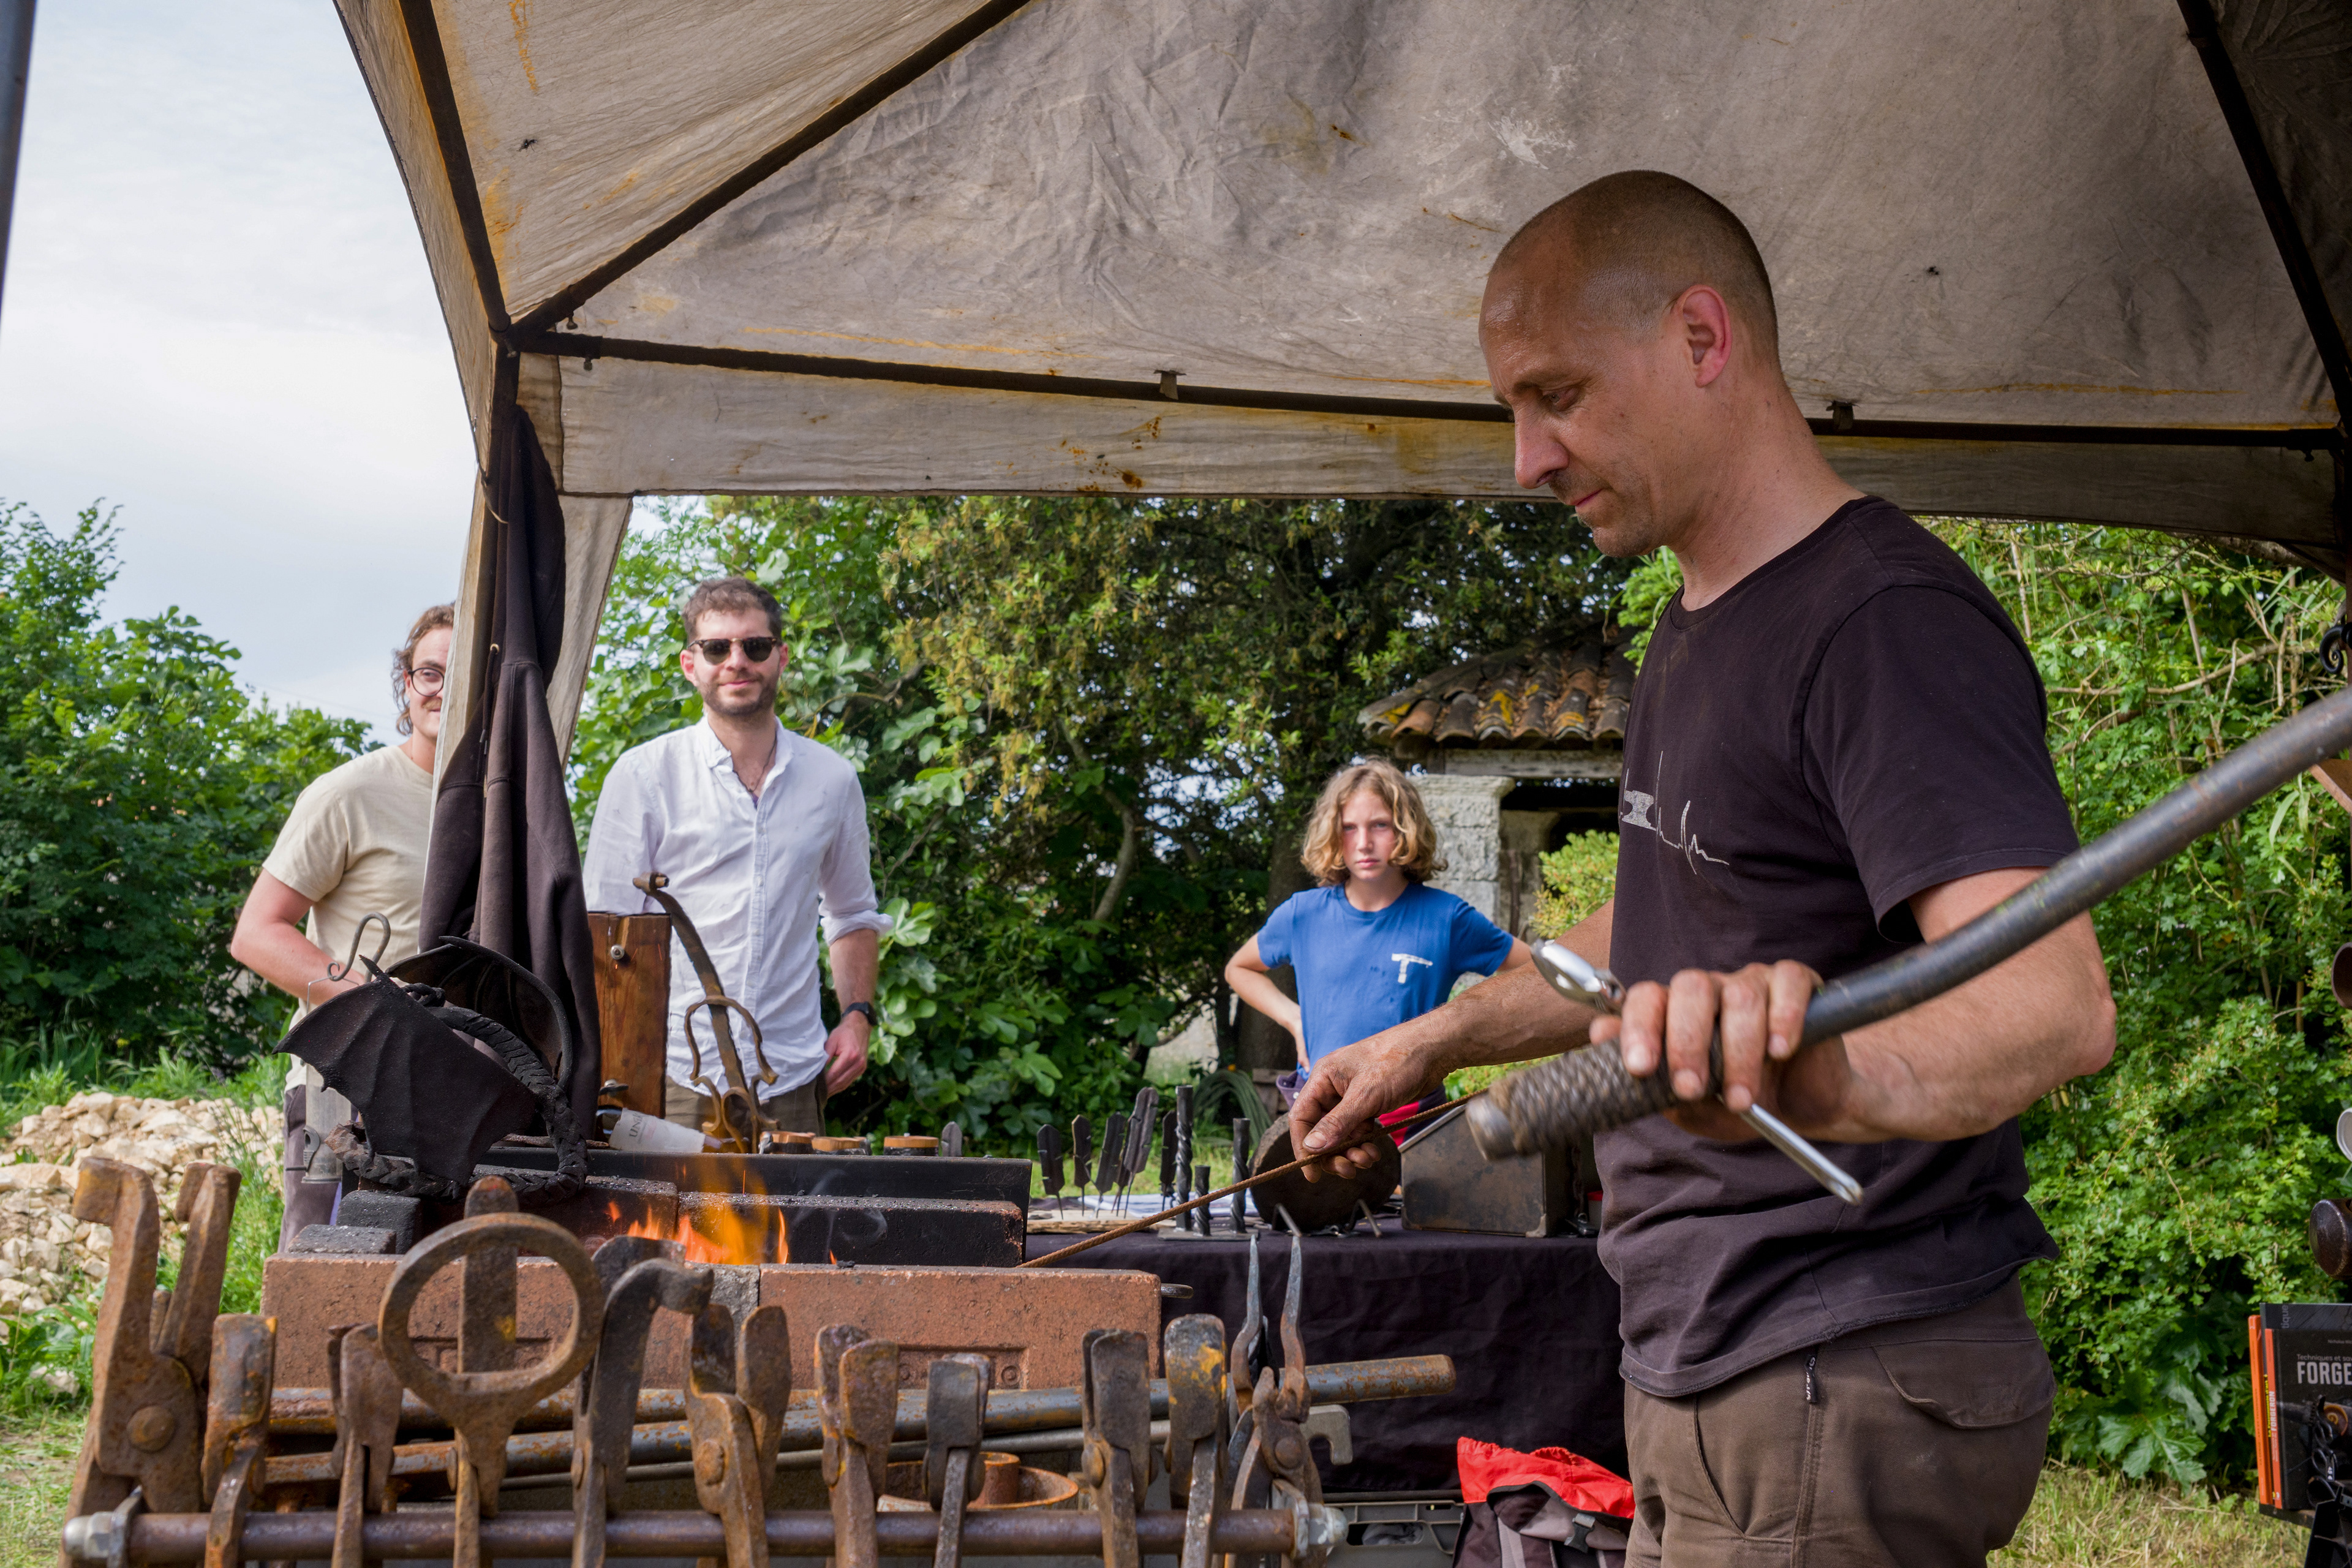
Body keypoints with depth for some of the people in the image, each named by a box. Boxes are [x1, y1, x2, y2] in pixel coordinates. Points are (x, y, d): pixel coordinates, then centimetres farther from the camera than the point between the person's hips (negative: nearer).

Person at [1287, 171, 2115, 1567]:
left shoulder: (1889, 621, -19)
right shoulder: (1700, 627, 13)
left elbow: (2059, 1001, -32)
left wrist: (1820, 1074, -50)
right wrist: (1432, 1041, 23)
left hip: (1845, 1407, -9)